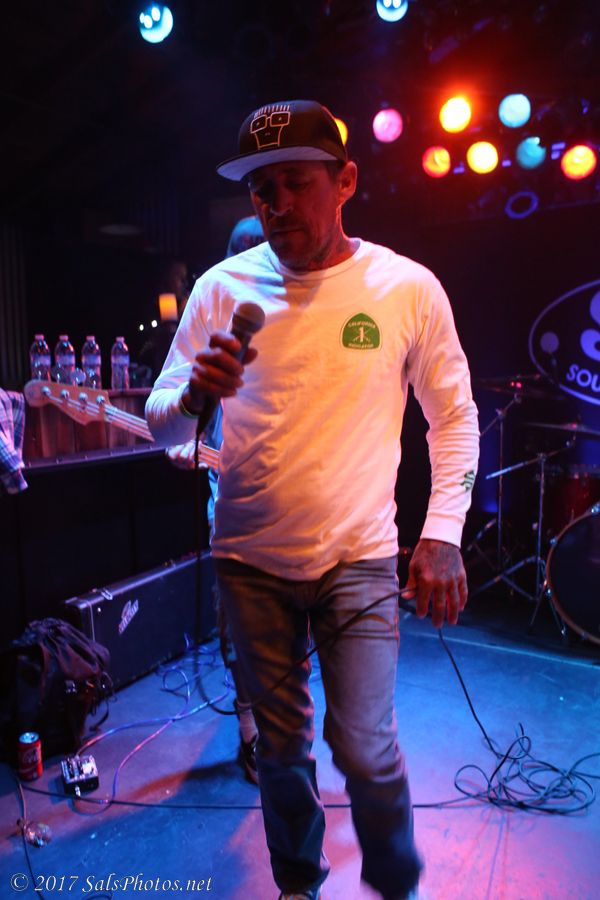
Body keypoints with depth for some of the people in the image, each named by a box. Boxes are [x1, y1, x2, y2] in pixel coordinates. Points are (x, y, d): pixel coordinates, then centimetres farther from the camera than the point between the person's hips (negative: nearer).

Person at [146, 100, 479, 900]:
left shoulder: (408, 287, -6)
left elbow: (454, 415, 1)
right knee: (281, 743, 17)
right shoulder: (221, 287, -4)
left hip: (359, 559, -1)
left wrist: (443, 533, -6)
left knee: (366, 749, -1)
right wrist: (196, 395, -25)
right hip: (250, 561, 2)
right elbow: (161, 423, -2)